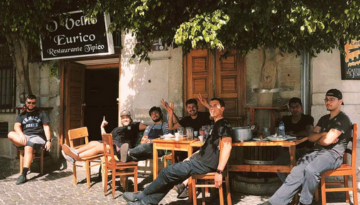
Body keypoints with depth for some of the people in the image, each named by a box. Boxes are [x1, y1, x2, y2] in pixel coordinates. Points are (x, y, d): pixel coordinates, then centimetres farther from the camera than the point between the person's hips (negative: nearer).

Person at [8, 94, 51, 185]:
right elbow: (16, 126, 2)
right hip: (24, 137, 3)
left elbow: (46, 127, 5)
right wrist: (21, 134, -21)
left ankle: (24, 175, -36)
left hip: (37, 137, -3)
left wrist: (48, 140, -9)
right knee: (10, 134, -27)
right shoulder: (21, 115, 20)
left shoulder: (41, 113, 15)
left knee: (28, 147, -36)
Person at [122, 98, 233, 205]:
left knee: (167, 172, -7)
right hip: (202, 159, 10)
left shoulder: (224, 124, -9)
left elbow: (227, 146, -22)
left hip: (206, 163, -10)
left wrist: (219, 172, -28)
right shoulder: (216, 125, 21)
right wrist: (191, 157, 19)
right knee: (170, 174, 7)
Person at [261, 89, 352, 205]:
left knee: (310, 170, -37)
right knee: (296, 173, -18)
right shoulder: (324, 118, 22)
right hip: (317, 152, 7)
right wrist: (323, 134, -6)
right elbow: (310, 137, 13)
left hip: (332, 154, -7)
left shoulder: (343, 119, -4)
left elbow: (327, 140, -15)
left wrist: (317, 139, 7)